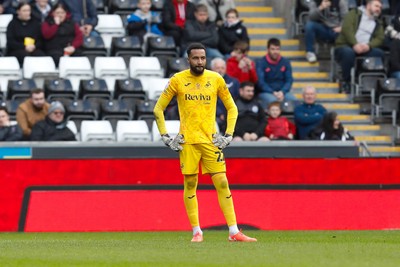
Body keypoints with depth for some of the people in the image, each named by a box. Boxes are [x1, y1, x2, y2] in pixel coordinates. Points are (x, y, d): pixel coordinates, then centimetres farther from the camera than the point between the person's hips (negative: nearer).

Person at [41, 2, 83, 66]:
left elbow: (79, 36, 6)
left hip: (71, 51, 2)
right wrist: (56, 24, -2)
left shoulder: (72, 23, 20)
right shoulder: (47, 23, 15)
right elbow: (47, 35, -4)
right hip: (55, 51, -2)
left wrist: (73, 47, -11)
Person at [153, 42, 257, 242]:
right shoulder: (178, 80, 1)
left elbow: (232, 108, 13)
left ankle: (234, 232, -5)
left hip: (211, 140, 1)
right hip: (187, 141, -1)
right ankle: (196, 231, 10)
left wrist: (228, 135, 3)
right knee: (190, 185, 0)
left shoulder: (216, 79, 4)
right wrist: (165, 137, 0)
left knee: (222, 184, -5)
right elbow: (158, 108, 7)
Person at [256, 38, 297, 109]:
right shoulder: (261, 63, -3)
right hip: (266, 93, -3)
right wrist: (273, 93, -23)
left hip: (282, 92, 3)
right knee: (272, 100, -38)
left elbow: (289, 80, 4)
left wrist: (282, 92, -16)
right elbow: (260, 82, -11)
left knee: (293, 100, -28)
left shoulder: (285, 62, 8)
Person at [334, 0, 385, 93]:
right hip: (345, 47, -4)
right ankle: (345, 81, -18)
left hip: (365, 49, 4)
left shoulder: (378, 23, 22)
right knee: (348, 52, -39)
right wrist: (355, 44, -23)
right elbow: (347, 29, -8)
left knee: (379, 53, -25)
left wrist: (369, 45, -17)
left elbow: (380, 38, 6)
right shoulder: (354, 14, 8)